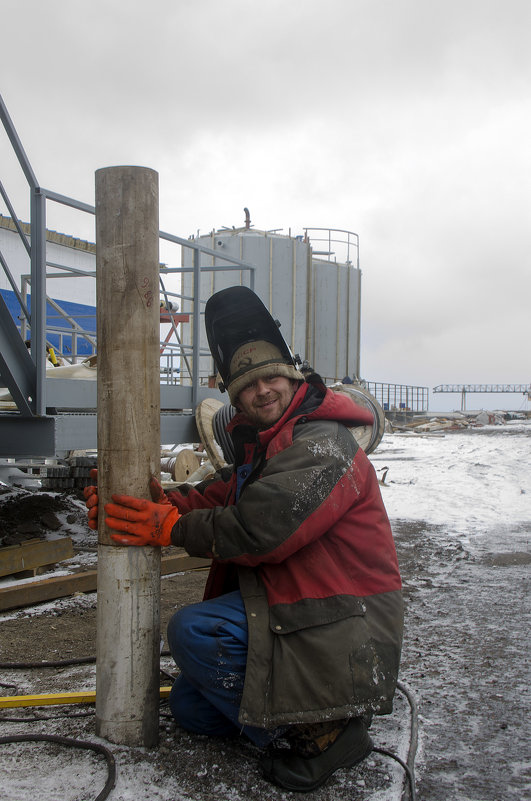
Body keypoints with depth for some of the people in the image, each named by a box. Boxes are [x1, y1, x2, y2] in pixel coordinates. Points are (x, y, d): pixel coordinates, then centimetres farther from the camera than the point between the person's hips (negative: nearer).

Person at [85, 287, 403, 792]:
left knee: (193, 631, -24)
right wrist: (160, 502, -11)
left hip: (336, 630, -11)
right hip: (275, 605, 11)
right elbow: (217, 497, 7)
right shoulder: (260, 445, 15)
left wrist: (170, 528, -17)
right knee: (189, 707, 13)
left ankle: (313, 736, -12)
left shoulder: (322, 444, -20)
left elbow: (259, 529, -28)